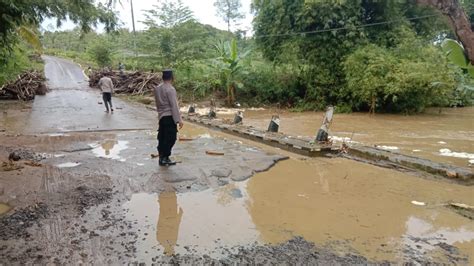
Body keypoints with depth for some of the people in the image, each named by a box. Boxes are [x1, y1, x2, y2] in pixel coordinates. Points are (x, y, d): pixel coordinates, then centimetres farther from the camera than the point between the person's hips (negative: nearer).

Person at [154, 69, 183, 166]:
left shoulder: (157, 88, 9)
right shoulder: (170, 89, -15)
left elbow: (157, 103, 15)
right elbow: (174, 106, -18)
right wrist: (179, 119, -17)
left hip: (161, 116, 8)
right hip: (170, 117, -8)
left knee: (162, 137, 12)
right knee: (170, 138, -2)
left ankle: (161, 158, 19)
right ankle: (165, 158, -1)